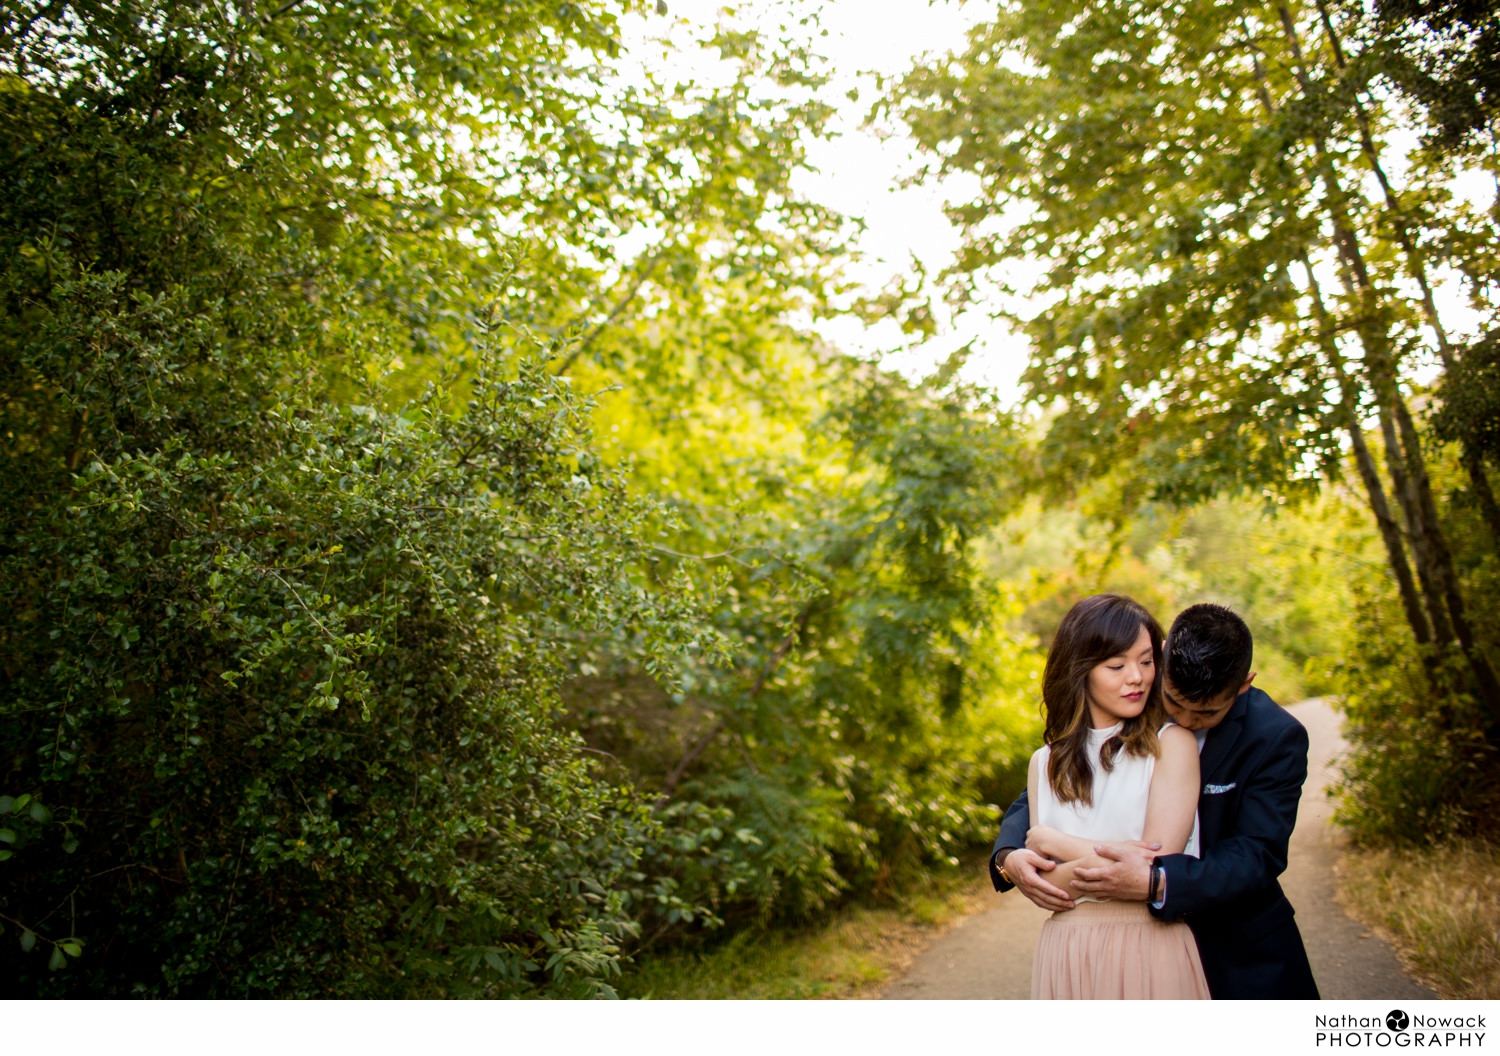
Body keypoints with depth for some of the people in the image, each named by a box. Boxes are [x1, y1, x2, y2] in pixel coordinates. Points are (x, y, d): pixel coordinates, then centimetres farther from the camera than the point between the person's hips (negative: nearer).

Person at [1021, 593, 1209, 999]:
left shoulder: (1171, 743, -6)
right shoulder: (1046, 763, 6)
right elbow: (1042, 887, -1)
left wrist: (1050, 840, -5)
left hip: (1152, 950, -3)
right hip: (1067, 954, 3)